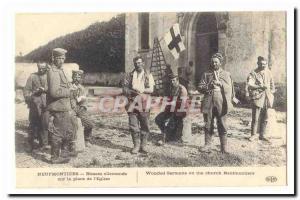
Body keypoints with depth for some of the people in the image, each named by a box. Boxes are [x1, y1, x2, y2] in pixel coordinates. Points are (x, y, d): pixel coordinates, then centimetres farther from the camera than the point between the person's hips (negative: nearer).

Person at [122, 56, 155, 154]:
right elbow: (124, 89, 4)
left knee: (145, 126, 1)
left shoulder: (148, 75, 9)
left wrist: (140, 90, -15)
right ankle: (136, 145, 9)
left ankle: (143, 146, 10)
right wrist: (133, 92, -14)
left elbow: (151, 89, -1)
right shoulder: (129, 76, 12)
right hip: (132, 103, 1)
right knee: (133, 126, -1)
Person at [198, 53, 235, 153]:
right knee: (208, 125, 3)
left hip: (221, 103, -1)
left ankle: (224, 147, 6)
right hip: (208, 103, 1)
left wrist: (220, 83, -10)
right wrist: (209, 86, -11)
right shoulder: (206, 74, 13)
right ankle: (207, 145, 10)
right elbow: (200, 87, 6)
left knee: (222, 125, 0)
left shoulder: (226, 74, 12)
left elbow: (229, 88, 5)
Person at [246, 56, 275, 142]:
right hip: (257, 98, -5)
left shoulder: (268, 72, 10)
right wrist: (260, 87, -34)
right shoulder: (253, 73, -8)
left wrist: (272, 92, 16)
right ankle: (253, 134, 9)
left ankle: (262, 135, 20)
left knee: (265, 118, 9)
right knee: (255, 118, -5)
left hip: (267, 98, 5)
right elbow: (249, 85, -22)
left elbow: (271, 83, 23)